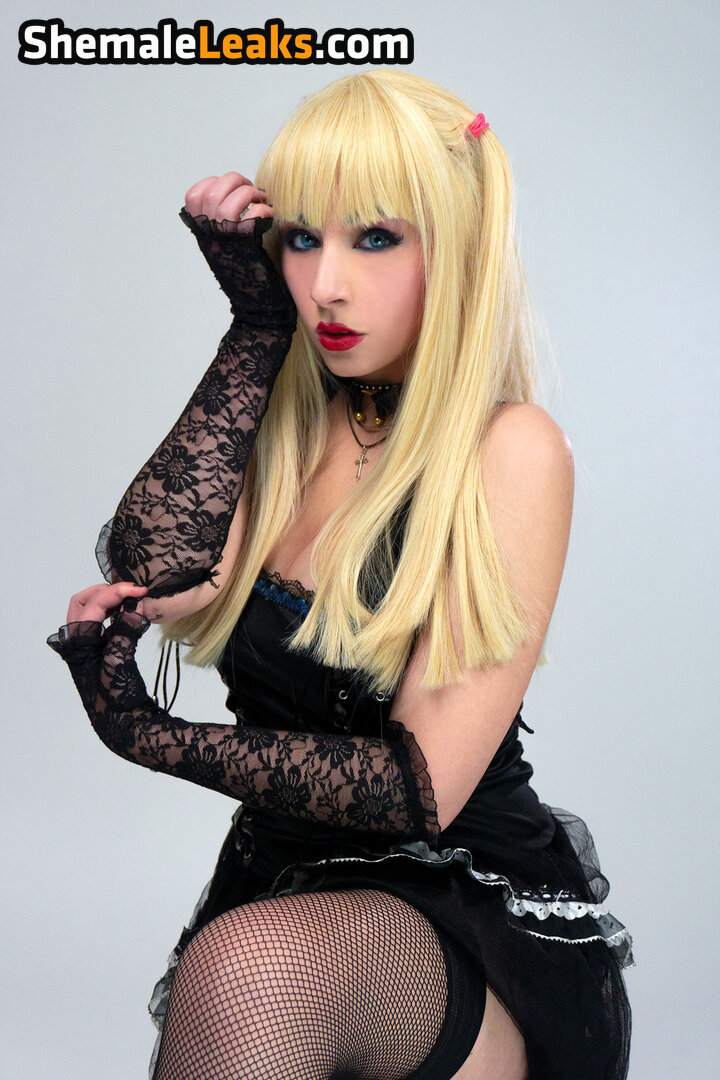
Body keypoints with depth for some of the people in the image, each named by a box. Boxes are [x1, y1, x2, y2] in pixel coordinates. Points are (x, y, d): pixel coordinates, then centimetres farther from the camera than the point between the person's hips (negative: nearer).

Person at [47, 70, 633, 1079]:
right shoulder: (283, 428, 6)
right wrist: (259, 319, -8)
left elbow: (421, 786, -14)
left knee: (251, 966, -34)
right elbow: (154, 575, -14)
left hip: (476, 912, -5)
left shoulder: (510, 449, -11)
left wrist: (141, 730, -13)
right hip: (283, 886, 5)